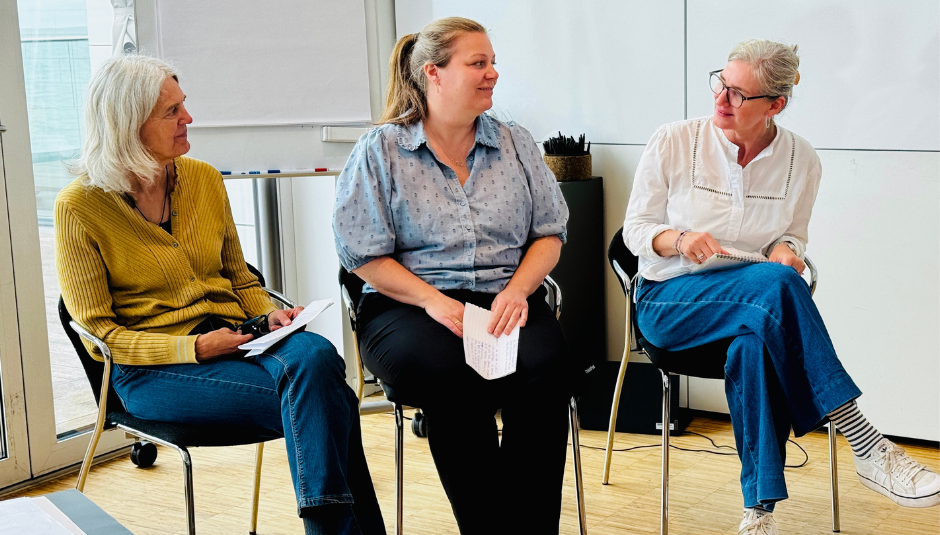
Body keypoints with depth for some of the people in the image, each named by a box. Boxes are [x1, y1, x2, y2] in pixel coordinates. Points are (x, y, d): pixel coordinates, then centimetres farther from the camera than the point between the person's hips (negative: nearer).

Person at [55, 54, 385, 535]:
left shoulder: (204, 179, 10)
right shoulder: (79, 207, -5)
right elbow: (97, 329, -5)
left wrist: (270, 315, -3)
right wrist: (192, 347, -18)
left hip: (231, 337, 5)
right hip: (149, 369, -5)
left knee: (315, 355, -32)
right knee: (318, 401, -29)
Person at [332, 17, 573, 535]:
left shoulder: (515, 143, 16)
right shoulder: (379, 151, 5)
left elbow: (549, 232, 14)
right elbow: (363, 254, -1)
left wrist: (517, 289, -6)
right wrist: (433, 300, -14)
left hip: (504, 301, 3)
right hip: (406, 305, -2)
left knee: (544, 362, -31)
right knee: (453, 373, -36)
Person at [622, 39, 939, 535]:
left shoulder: (801, 160, 2)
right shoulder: (673, 143, -5)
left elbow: (793, 235, 15)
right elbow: (635, 228, 0)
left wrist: (786, 249, -10)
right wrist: (680, 240, -21)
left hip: (757, 305, 3)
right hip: (668, 301, -2)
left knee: (755, 345, -38)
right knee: (775, 285, -35)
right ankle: (864, 443, -34)